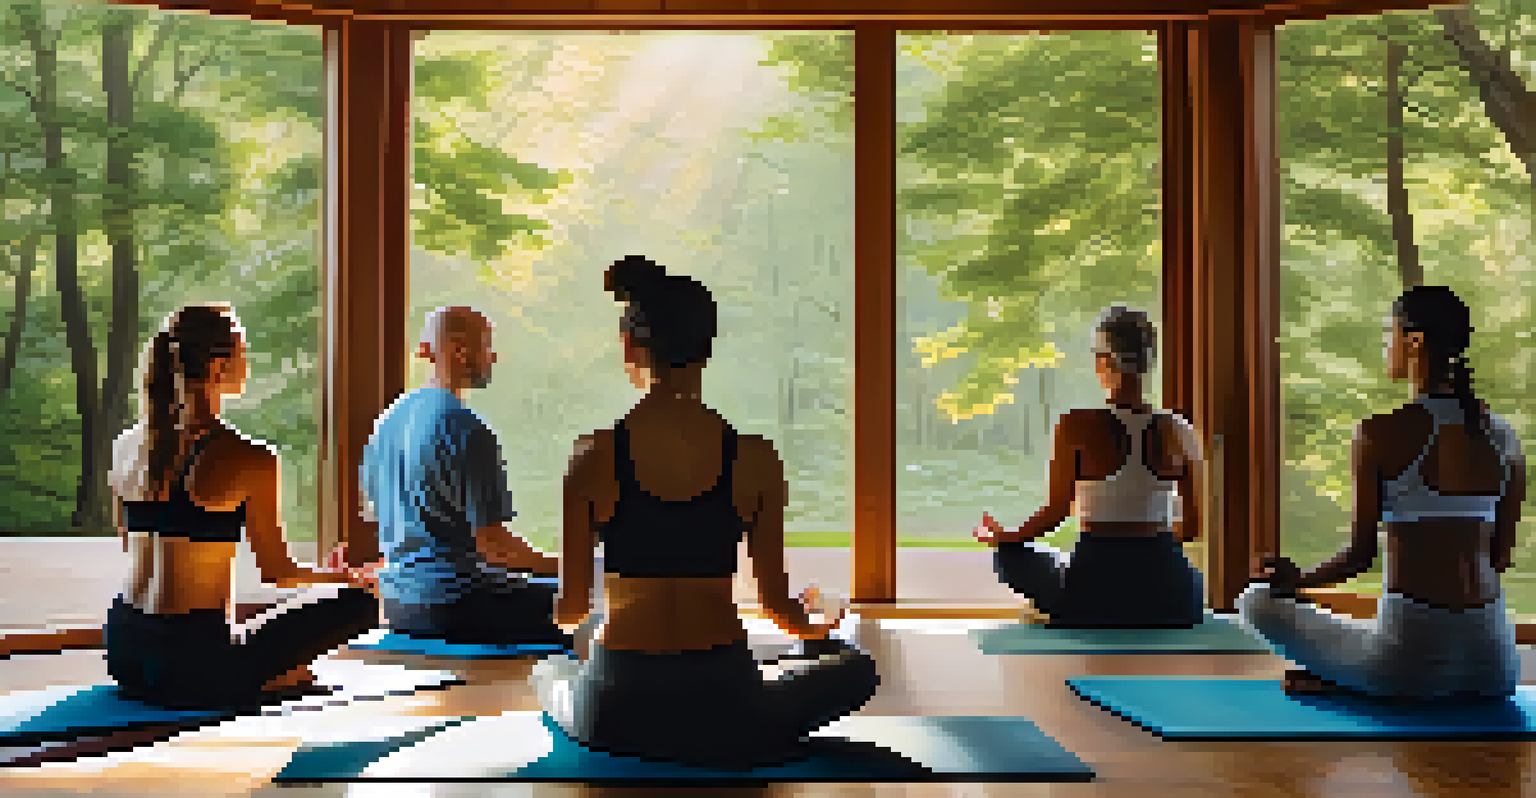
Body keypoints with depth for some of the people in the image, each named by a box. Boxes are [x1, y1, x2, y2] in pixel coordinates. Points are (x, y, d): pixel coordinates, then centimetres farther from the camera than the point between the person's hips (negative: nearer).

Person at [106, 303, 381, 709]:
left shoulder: (126, 447, 4)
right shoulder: (249, 460, -15)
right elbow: (275, 569, -5)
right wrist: (345, 577, 16)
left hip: (122, 654, 7)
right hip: (191, 668, -7)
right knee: (358, 600, 3)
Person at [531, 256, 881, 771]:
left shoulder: (593, 457, -8)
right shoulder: (755, 458, -7)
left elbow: (570, 607, -1)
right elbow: (775, 599, 0)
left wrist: (565, 613, 25)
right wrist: (814, 626, 25)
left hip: (615, 709, 2)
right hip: (725, 709, -1)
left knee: (549, 671, 37)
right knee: (856, 667, 24)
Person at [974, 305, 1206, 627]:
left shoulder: (1077, 427, -10)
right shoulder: (1178, 431, -2)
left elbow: (1055, 512, -9)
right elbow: (1194, 525, 4)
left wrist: (1001, 536, 8)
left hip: (1096, 590, -2)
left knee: (1011, 552, 27)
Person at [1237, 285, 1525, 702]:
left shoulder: (1381, 434, -10)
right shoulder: (1505, 438, 7)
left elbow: (1360, 553, -7)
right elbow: (1500, 557, 14)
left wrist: (1298, 583, 11)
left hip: (1413, 653, -4)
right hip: (1495, 661, 4)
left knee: (1255, 601, 14)